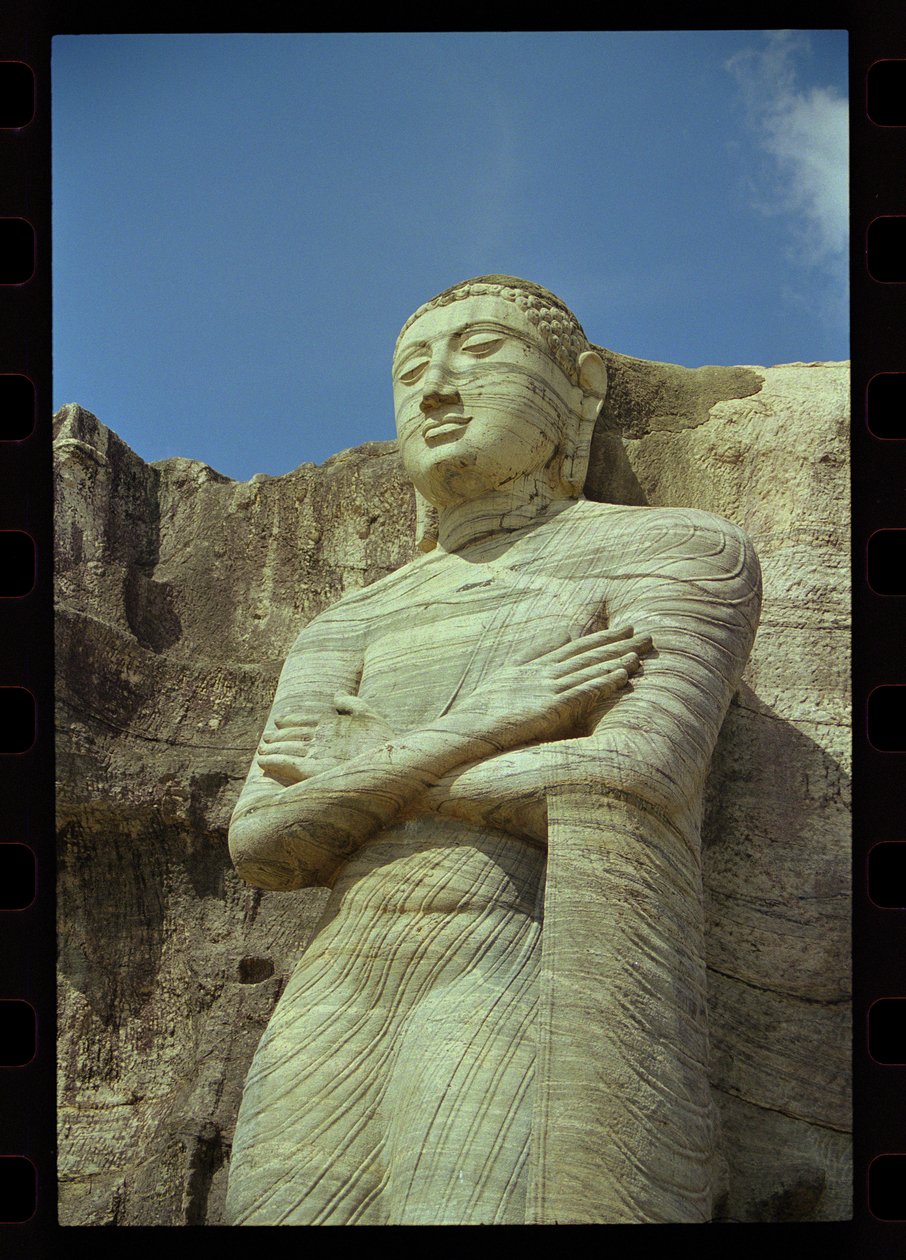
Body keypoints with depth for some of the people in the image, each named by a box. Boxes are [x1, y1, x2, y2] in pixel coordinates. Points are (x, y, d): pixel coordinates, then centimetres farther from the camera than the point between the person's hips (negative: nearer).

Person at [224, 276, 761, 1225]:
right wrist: (484, 722, -4)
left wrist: (375, 770, 3)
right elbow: (262, 843, 8)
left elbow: (623, 785, -9)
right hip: (328, 1024, 5)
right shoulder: (346, 631, 24)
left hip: (529, 1003, -5)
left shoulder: (673, 548, 10)